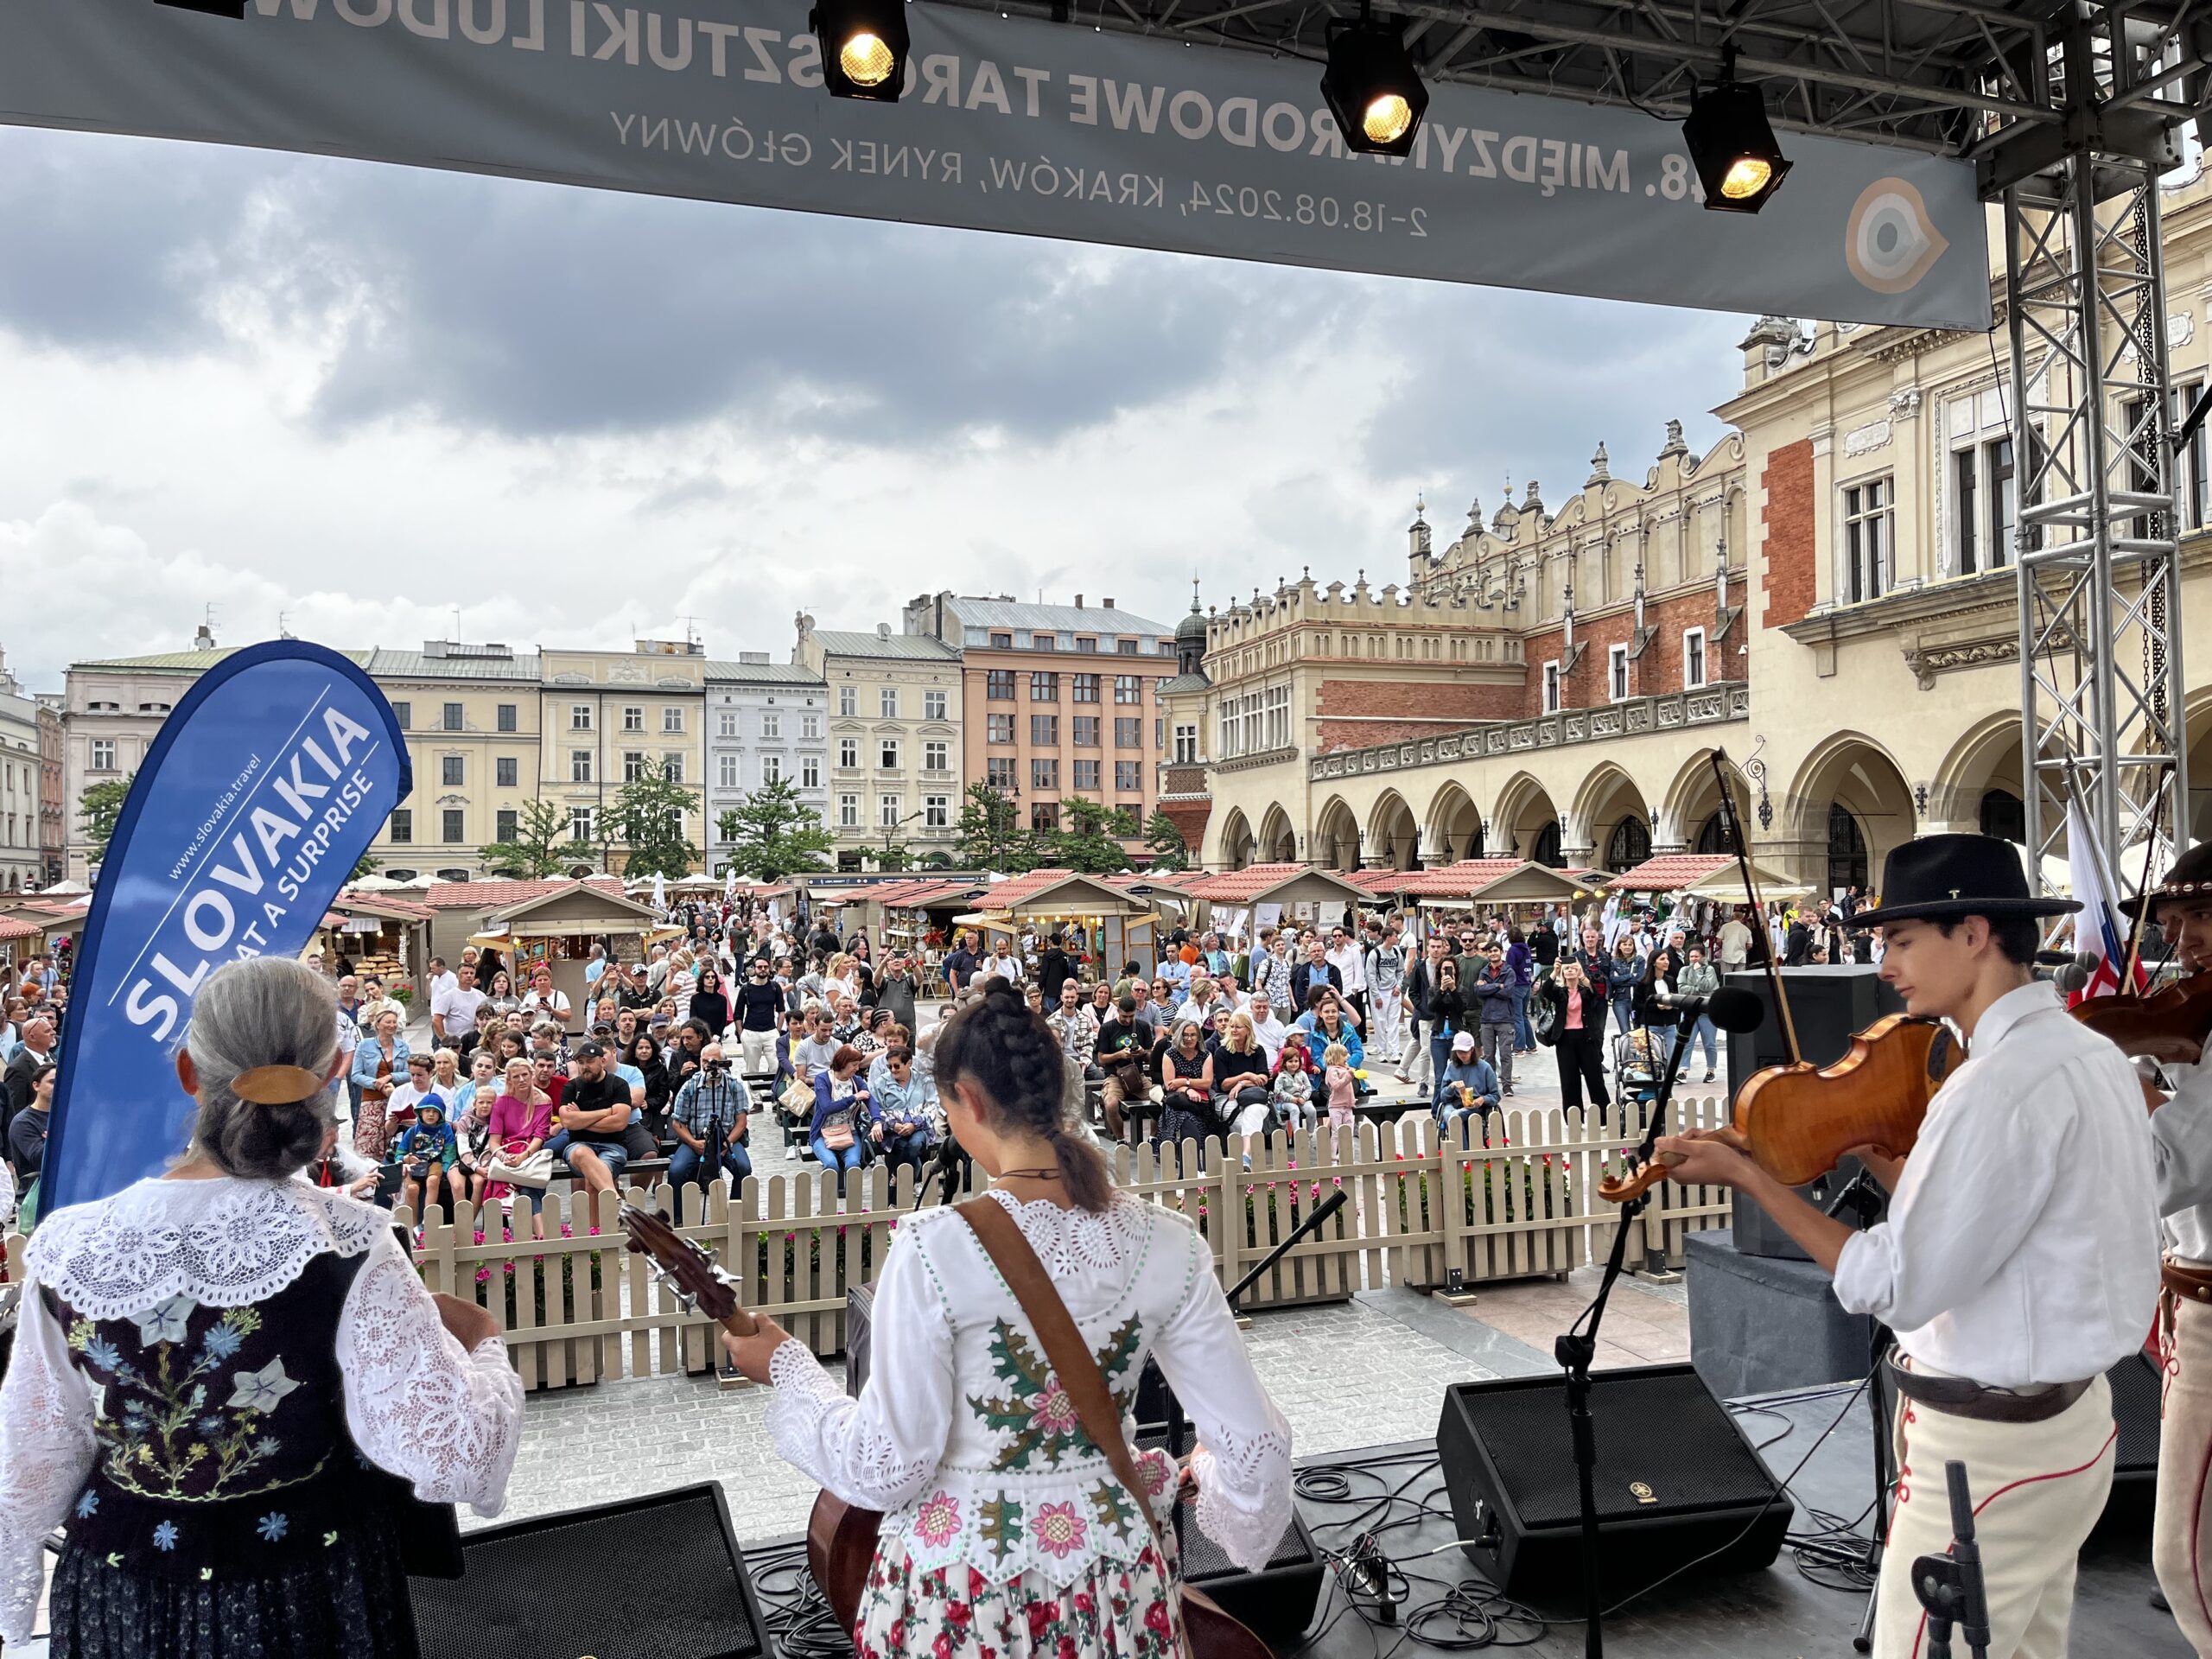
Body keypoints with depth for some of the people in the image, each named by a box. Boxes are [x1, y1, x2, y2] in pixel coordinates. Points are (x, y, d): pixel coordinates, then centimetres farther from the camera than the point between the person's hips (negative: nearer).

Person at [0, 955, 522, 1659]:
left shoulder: (69, 1246, -13)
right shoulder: (343, 1243, -24)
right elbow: (451, 1452, -24)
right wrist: (481, 1341, -5)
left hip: (117, 1599, 3)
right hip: (308, 1589, -2)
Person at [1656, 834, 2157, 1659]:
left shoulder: (2005, 1081, -25)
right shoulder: (2090, 1052, 5)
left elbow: (1899, 1287, -23)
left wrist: (1748, 1176, -19)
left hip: (1988, 1448, -10)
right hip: (2073, 1417, 10)